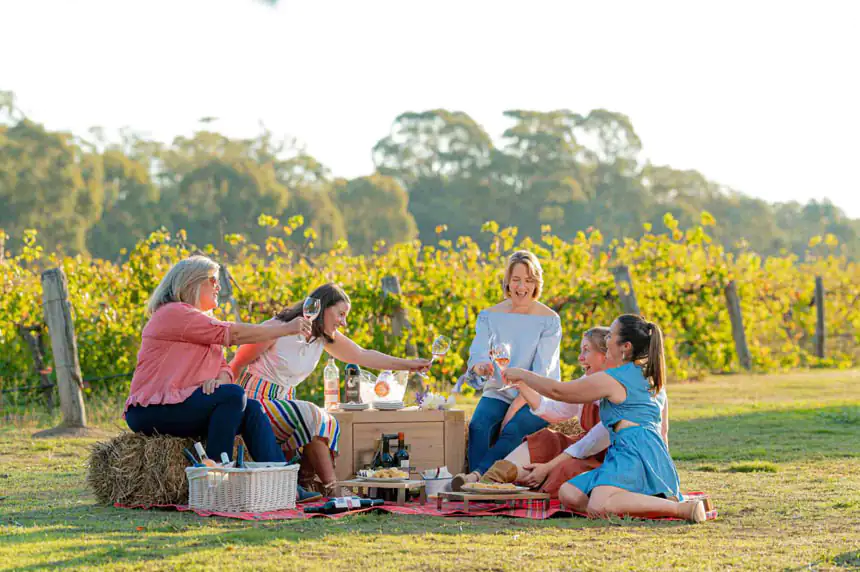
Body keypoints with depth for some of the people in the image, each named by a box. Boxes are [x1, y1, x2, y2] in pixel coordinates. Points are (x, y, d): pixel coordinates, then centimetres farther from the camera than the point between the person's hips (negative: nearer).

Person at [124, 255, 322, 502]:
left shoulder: (199, 320, 23)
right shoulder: (173, 314, -9)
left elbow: (223, 367, 14)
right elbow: (232, 334, -14)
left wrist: (219, 379, -12)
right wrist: (286, 328, -9)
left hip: (179, 405, 9)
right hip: (151, 411, -9)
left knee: (251, 409, -8)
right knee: (233, 395, -25)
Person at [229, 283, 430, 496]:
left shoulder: (325, 337, 4)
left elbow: (363, 356, 12)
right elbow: (236, 365, -9)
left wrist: (408, 364, 7)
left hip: (283, 400, 8)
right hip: (257, 399, -8)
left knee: (328, 423, -14)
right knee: (311, 418, -27)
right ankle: (331, 489, -26)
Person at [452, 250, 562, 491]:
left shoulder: (549, 320, -3)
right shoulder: (490, 316, 6)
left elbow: (541, 372, -10)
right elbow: (477, 354, -8)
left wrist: (515, 408, -20)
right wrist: (481, 367, -35)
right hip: (498, 393, 3)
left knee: (513, 430, -34)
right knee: (478, 426, -29)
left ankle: (477, 475, -48)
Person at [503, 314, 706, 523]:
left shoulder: (610, 379, -1)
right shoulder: (652, 376, 26)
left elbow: (558, 391, 4)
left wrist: (522, 375, 19)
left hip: (634, 452, -10)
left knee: (598, 507, -34)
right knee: (568, 493, 0)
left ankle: (679, 507, -33)